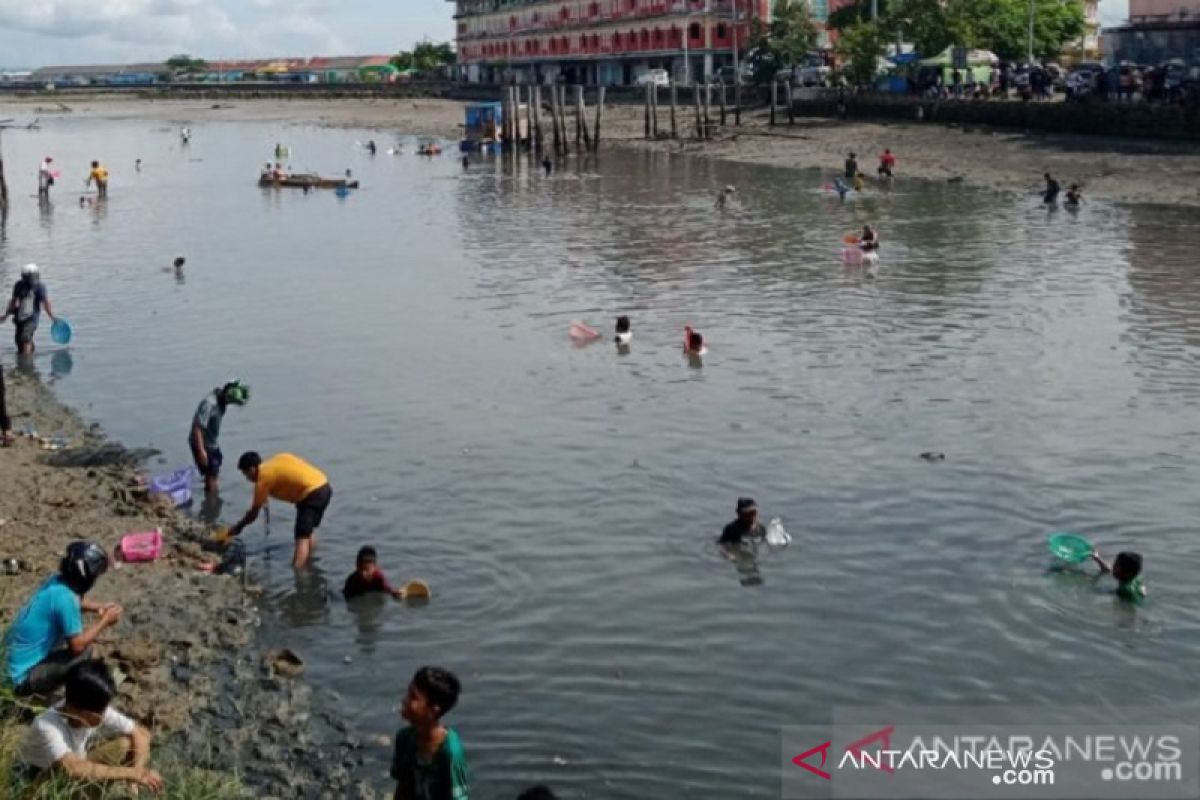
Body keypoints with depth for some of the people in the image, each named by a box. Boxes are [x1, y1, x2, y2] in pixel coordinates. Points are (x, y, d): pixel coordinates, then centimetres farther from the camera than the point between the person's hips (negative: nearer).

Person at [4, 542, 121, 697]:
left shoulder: (57, 582, -1)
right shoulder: (64, 597, -26)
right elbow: (77, 645, -20)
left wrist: (98, 607, 9)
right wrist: (105, 621, -9)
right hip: (23, 676, -10)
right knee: (82, 656, -23)